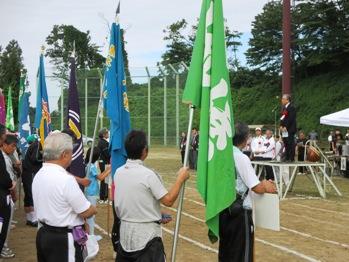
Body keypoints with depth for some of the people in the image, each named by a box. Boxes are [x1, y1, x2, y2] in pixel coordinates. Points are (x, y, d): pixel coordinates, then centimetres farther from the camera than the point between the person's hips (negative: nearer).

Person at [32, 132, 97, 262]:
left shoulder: (38, 175, 4)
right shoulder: (66, 179, -22)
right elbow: (86, 212, -16)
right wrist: (93, 209, 4)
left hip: (42, 234, 9)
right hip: (63, 240, -9)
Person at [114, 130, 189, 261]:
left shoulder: (118, 172, 1)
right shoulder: (148, 174, -19)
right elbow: (168, 200, -15)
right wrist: (181, 178, -5)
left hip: (125, 233, 7)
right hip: (146, 236, -6)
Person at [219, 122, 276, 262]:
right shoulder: (242, 158, -16)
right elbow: (257, 188, -17)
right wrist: (266, 186, 5)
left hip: (224, 208, 7)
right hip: (239, 211, -7)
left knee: (225, 249, 17)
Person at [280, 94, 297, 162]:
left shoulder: (292, 108, -11)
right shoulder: (284, 107, 17)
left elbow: (291, 119, -17)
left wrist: (286, 127, -18)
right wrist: (281, 126, 6)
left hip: (290, 129, -9)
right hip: (284, 129, 9)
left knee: (291, 143, -6)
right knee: (286, 144, 11)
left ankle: (291, 158, -3)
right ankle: (287, 158, 18)